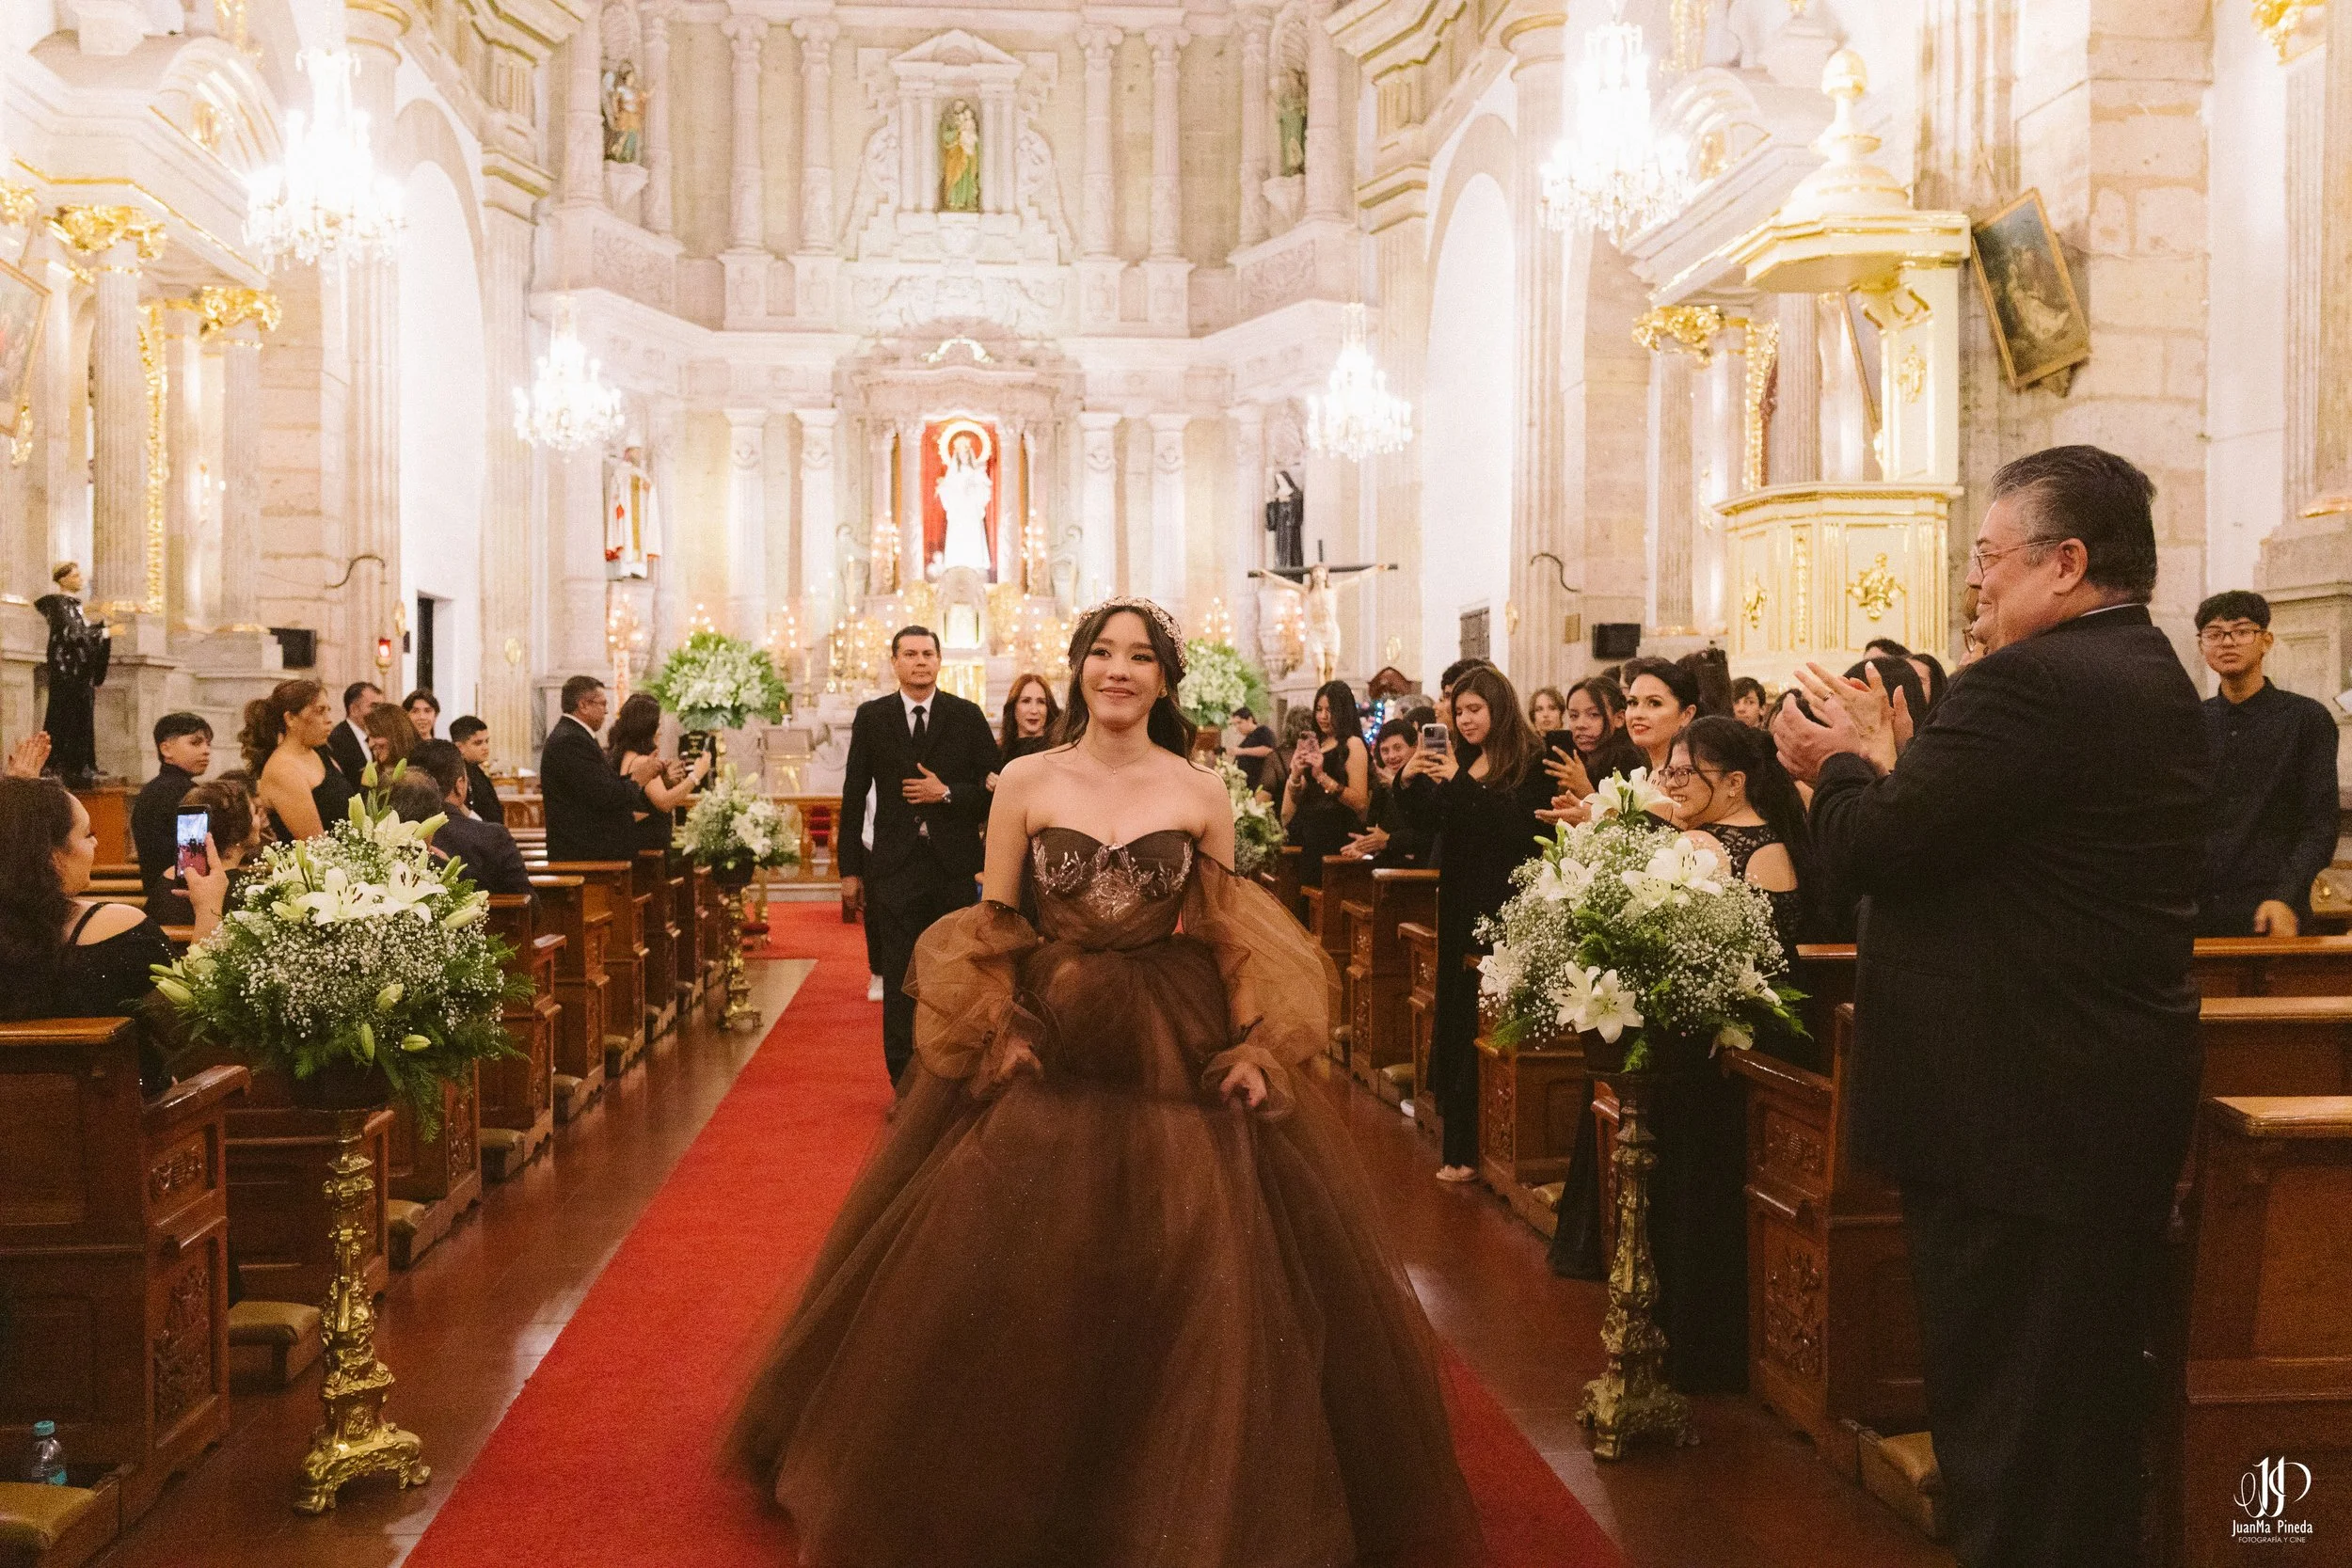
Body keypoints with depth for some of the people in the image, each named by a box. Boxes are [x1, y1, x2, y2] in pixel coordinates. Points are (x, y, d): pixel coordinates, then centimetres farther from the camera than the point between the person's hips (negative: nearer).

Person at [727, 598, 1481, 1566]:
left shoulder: (1200, 792, 2)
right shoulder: (1025, 783, 1)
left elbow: (1231, 933, 6)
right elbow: (992, 930, 3)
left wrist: (1253, 1045, -5)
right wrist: (999, 1033, -10)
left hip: (1179, 1055, 0)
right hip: (1044, 1048, 0)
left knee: (1210, 1293, 1)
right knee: (1010, 1290, 1)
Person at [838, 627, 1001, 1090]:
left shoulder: (968, 716, 3)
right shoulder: (871, 718, 4)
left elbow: (992, 787, 3)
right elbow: (853, 798, 5)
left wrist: (947, 793, -14)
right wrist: (850, 870, 2)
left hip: (956, 866, 0)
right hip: (896, 867, 0)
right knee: (900, 980, 1)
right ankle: (904, 1082, 8)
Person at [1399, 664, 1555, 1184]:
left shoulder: (1531, 762, -7)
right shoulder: (1459, 761, 12)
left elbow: (1517, 825, -21)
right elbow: (1430, 825, 8)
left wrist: (1460, 782, -24)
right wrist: (1412, 781, -9)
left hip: (1504, 909, -7)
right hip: (1460, 904, 7)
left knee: (1481, 1023, -7)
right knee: (1455, 1015, 9)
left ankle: (1471, 1150, 0)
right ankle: (1461, 1144, 16)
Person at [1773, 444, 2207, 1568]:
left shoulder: (2030, 685, -21)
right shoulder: (2151, 678, 11)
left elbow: (1867, 847, -21)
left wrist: (1842, 762, -3)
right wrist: (1888, 761, 10)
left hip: (2015, 1109, -10)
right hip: (2117, 1087, 10)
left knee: (2002, 1422, 2)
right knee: (2083, 1399, 23)